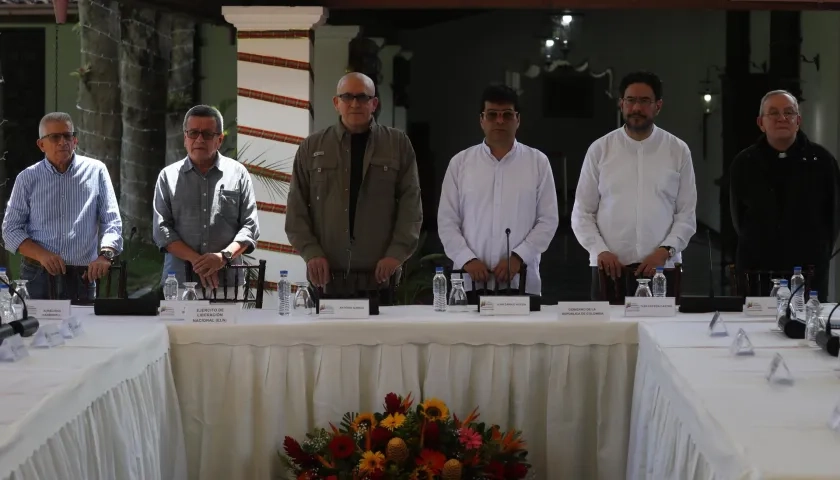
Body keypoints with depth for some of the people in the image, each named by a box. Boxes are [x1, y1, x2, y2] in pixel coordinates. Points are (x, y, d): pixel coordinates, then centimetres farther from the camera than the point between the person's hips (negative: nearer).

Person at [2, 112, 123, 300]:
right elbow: (11, 230, 4)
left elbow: (111, 221, 2)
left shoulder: (96, 171, 4)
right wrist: (42, 255, -13)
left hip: (82, 277, 0)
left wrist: (105, 254, -17)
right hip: (37, 277, 0)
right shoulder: (27, 179, 5)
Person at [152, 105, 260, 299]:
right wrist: (195, 259, -11)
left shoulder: (237, 173, 10)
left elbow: (250, 226, 5)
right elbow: (161, 230, 4)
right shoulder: (168, 176, 10)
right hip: (179, 282, 0)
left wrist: (224, 256, -12)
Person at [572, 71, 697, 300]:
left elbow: (687, 215, 4)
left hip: (661, 268, 0)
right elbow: (582, 213, 5)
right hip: (610, 269, 0)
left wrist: (665, 251, -10)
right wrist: (600, 251, -9)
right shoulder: (600, 149, 5)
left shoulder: (678, 151, 5)